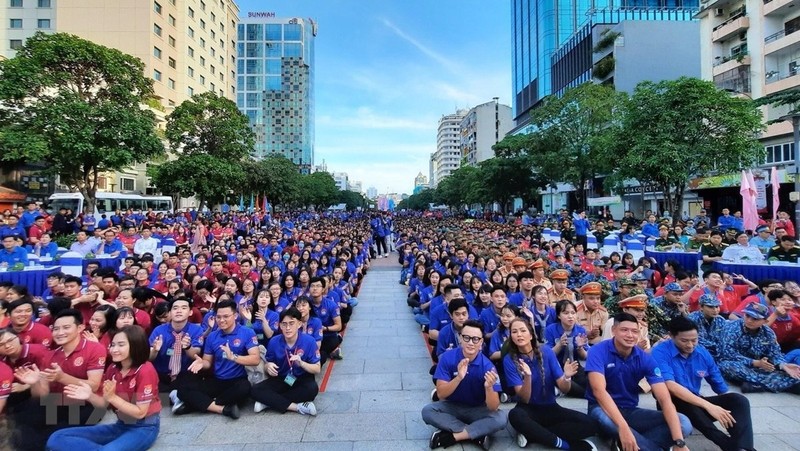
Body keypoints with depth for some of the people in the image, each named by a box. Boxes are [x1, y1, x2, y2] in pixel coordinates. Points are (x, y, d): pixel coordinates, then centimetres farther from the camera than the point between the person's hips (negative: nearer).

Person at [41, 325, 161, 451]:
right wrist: (90, 396, -13)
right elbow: (105, 404, 6)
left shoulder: (145, 371, -19)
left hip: (144, 428, -8)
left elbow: (140, 412, -17)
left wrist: (112, 397, -22)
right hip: (120, 425, 8)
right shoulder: (113, 369, 4)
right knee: (57, 438, -6)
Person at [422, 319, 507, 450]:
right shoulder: (447, 358, -18)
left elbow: (493, 408, -22)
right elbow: (440, 394, -21)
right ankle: (478, 434, -19)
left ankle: (451, 437, -20)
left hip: (477, 410, -1)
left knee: (501, 418, -27)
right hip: (452, 406, 1)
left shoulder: (487, 366, -20)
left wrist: (489, 387, -43)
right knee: (427, 411, -27)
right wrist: (459, 377, -38)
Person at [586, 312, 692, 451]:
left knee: (684, 423, -13)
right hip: (602, 409, -4)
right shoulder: (598, 352, -18)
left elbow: (664, 399, -13)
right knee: (605, 418, -41)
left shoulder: (645, 359, -6)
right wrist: (623, 427, -43)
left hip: (630, 411, 5)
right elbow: (599, 390, -31)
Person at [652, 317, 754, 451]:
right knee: (684, 402, -38)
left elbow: (721, 388, 8)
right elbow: (670, 386, -29)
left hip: (697, 404, 6)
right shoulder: (660, 352, -17)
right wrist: (708, 406, -34)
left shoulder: (702, 353, 2)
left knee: (738, 400, -14)